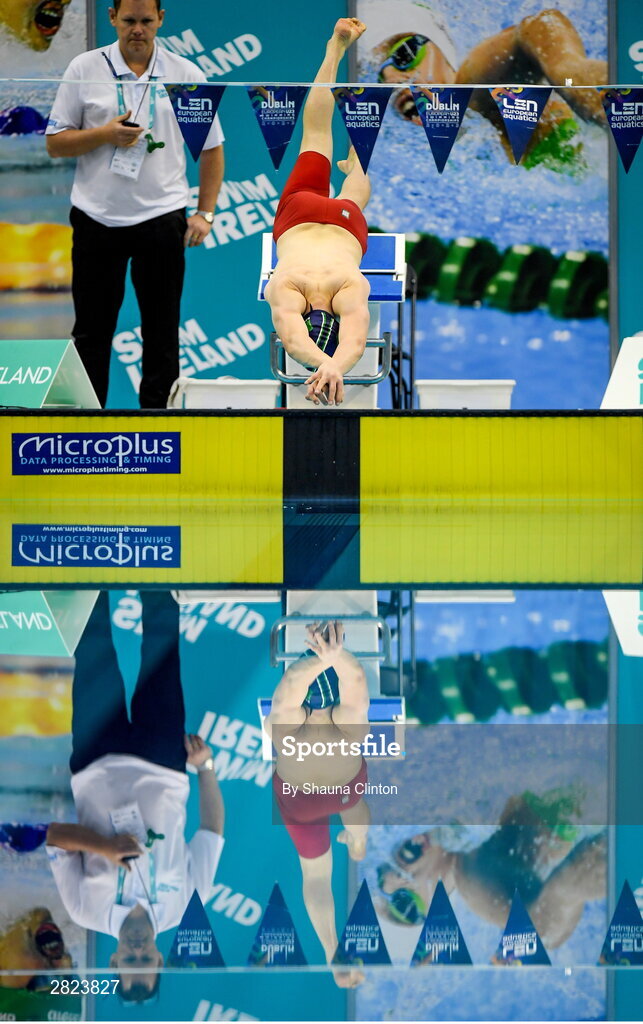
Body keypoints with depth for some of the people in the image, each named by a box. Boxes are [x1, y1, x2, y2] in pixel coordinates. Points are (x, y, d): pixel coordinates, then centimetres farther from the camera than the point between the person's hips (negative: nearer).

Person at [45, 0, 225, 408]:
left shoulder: (188, 75, 3)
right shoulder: (84, 70, 2)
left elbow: (211, 148, 8)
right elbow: (56, 143, 2)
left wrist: (205, 213, 0)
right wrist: (105, 134, -15)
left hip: (161, 218, 0)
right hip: (96, 218, 0)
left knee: (162, 332, 4)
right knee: (91, 332, 6)